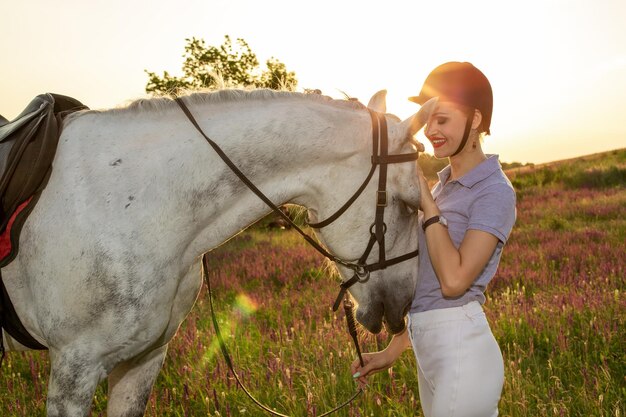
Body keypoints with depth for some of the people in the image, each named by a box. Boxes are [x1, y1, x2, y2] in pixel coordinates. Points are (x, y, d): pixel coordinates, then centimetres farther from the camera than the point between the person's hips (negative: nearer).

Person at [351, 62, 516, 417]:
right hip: (428, 348, 8)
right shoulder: (445, 182, 10)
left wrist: (427, 204, -15)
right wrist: (393, 351, 16)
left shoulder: (495, 192, -12)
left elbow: (454, 280, -23)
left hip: (461, 350, -7)